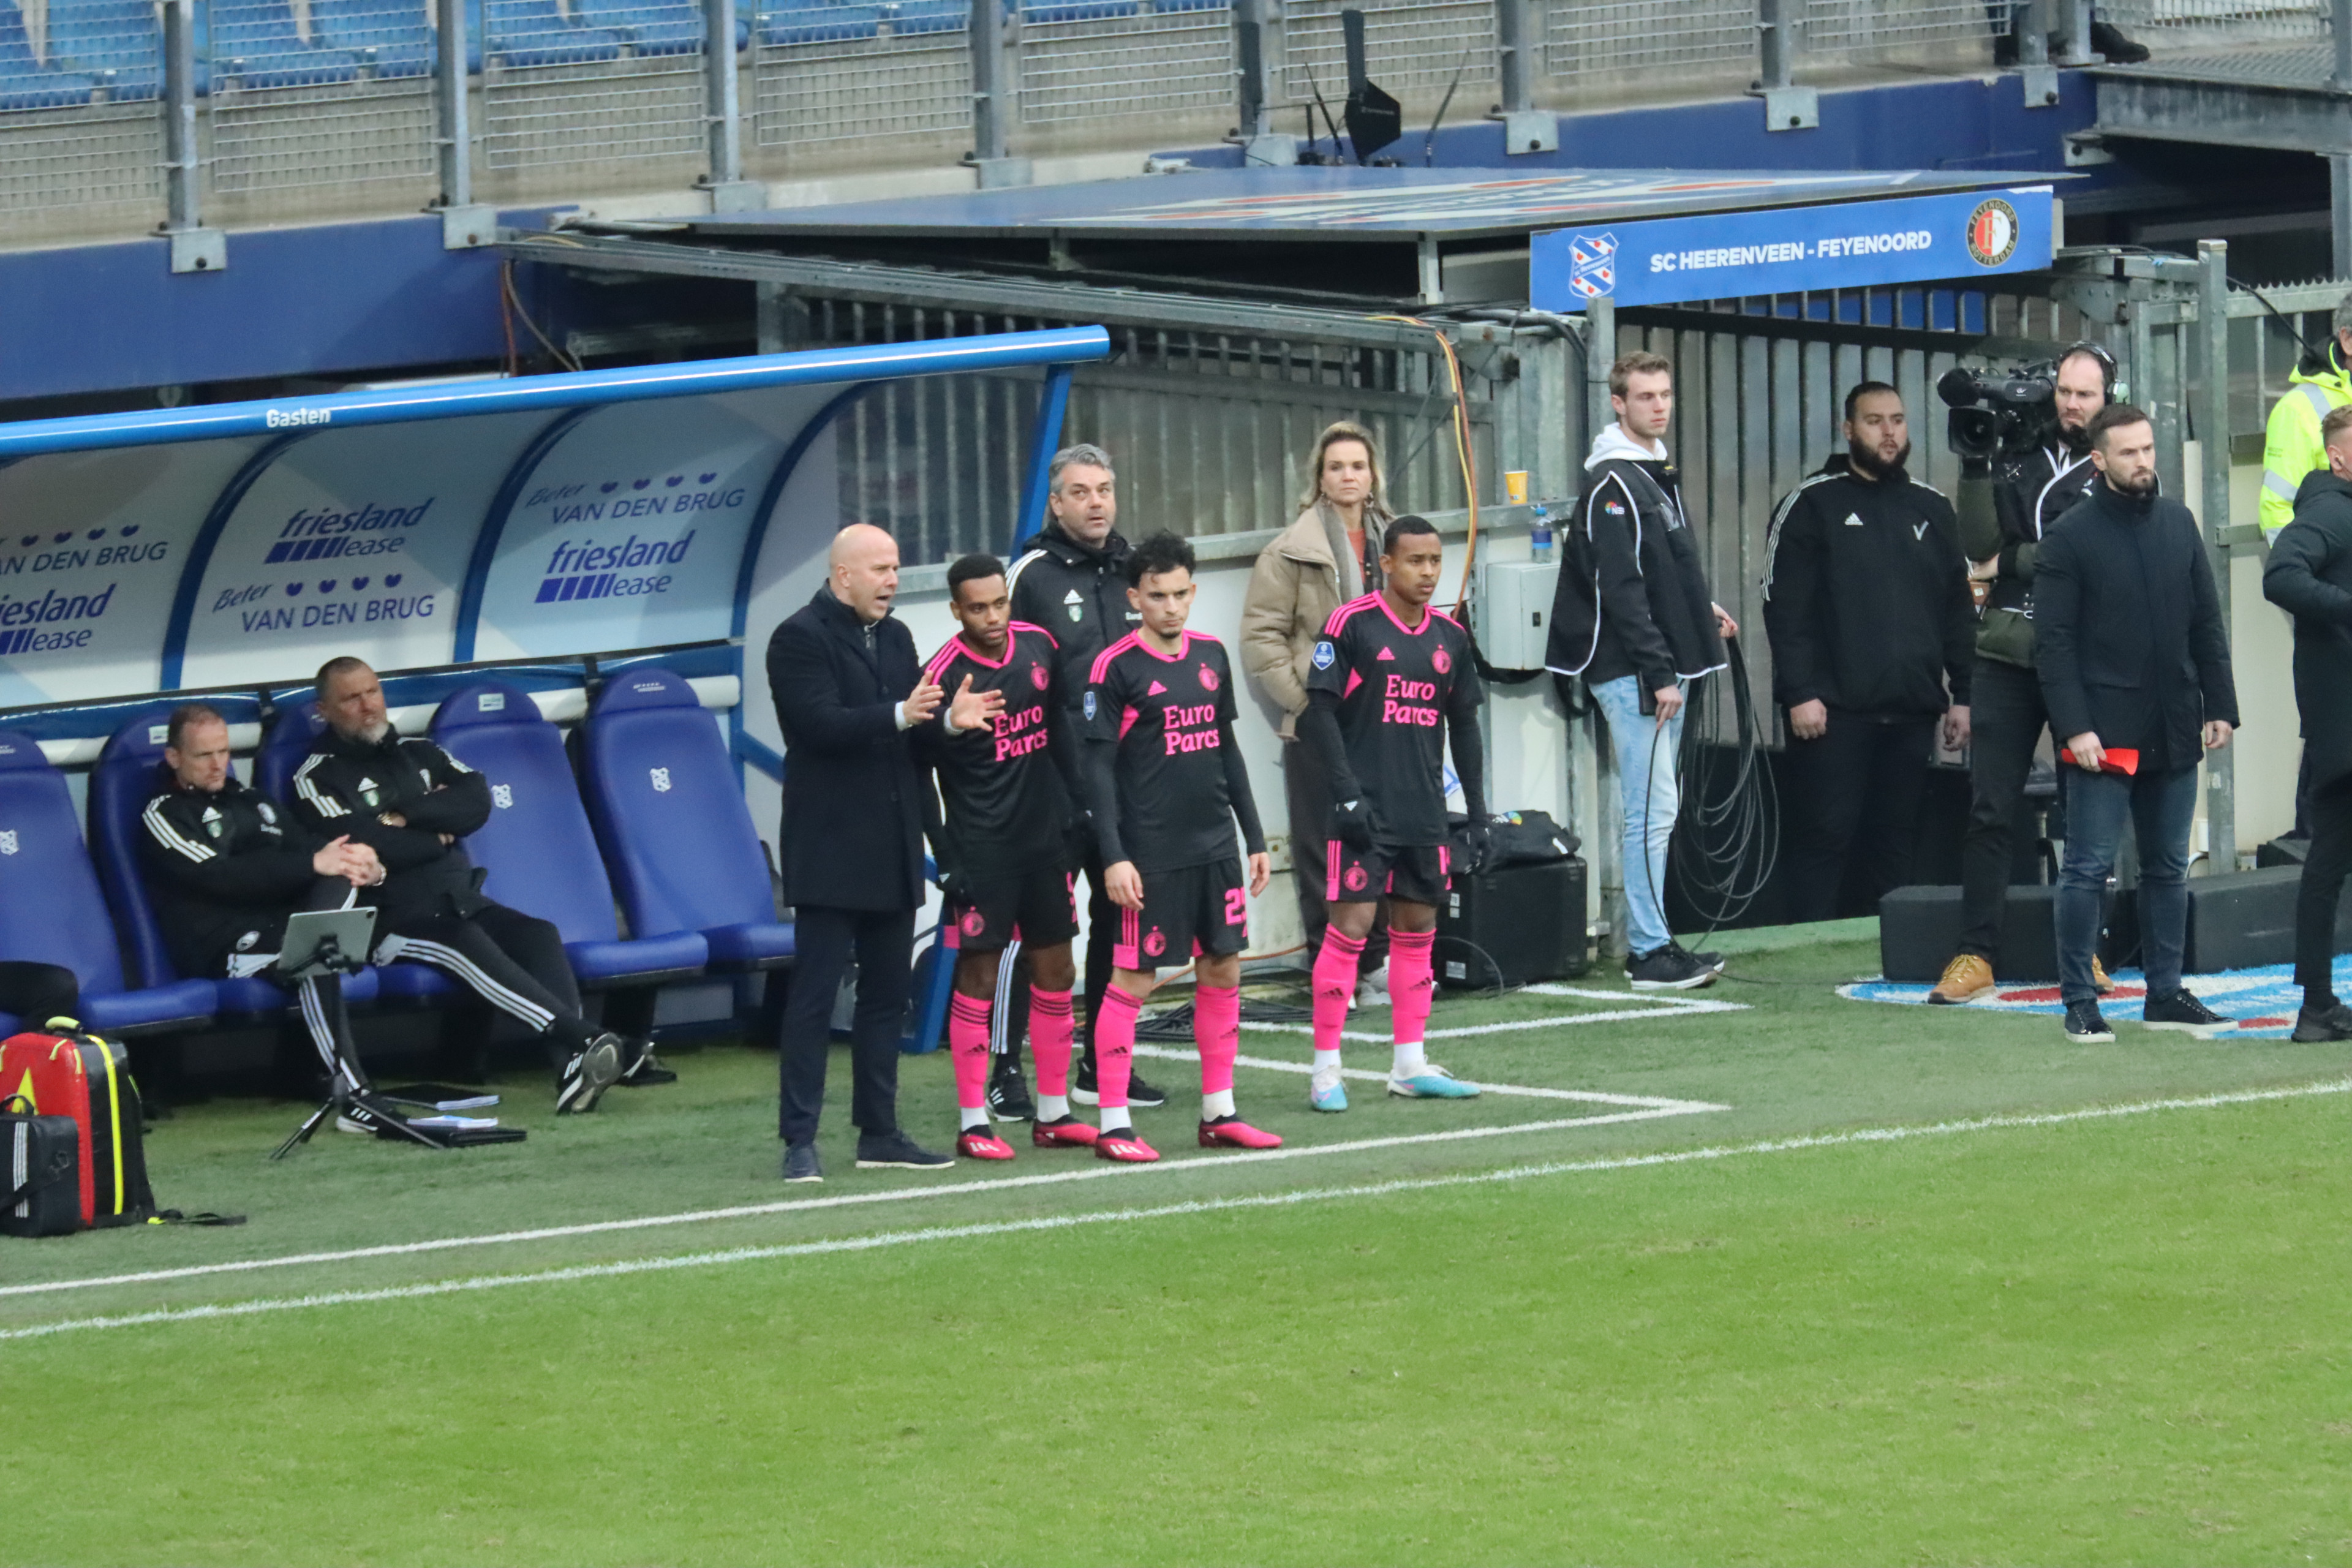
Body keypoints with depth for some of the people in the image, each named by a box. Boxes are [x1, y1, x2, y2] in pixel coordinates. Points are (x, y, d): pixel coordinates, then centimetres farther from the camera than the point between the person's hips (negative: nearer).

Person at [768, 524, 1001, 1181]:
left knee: (887, 992, 10)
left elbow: (908, 730, 14)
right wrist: (899, 716, -31)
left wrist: (950, 720, -6)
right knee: (814, 996, -6)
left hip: (891, 849, 8)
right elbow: (821, 724, -20)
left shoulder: (895, 637, 15)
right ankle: (800, 1142, -6)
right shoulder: (800, 638, -8)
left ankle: (879, 1132, 17)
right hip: (830, 849, -8)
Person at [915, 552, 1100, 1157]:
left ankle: (1053, 1113, 18)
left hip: (1045, 839, 6)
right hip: (981, 852, -6)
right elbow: (917, 775, -8)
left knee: (1055, 972, 9)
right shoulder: (942, 676, -14)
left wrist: (1075, 812, 10)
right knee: (978, 977, -4)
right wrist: (945, 859, -10)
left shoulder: (1039, 648, 3)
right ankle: (973, 1124, 1)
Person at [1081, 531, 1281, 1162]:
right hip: (1152, 856, -6)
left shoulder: (1211, 656, 10)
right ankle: (1113, 1124, 0)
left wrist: (1254, 837, 16)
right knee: (1131, 979, -4)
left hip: (1216, 849, 6)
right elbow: (1098, 767, -10)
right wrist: (1113, 858, -16)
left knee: (1223, 971, 9)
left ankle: (1219, 1113, 19)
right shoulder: (1115, 668, -9)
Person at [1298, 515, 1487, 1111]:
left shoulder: (1450, 636, 10)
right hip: (1366, 811, -6)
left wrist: (1477, 810, 14)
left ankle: (1410, 1063, 17)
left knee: (1417, 928, 9)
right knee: (1350, 926, -8)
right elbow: (1319, 710, -9)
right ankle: (1326, 1068, -3)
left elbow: (1464, 725, 17)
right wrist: (1346, 793, -15)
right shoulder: (1351, 625, -8)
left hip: (1425, 814, 6)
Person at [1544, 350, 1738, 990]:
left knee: (1657, 810, 12)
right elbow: (1620, 591, -19)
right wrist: (1658, 674, -21)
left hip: (1661, 672, 10)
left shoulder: (1658, 475, 17)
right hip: (1631, 672, -10)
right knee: (1652, 810, -10)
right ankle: (1650, 952, -9)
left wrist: (1702, 610, 14)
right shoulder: (1613, 483, -14)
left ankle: (1650, 945, 16)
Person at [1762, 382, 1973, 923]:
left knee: (1897, 845, 6)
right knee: (1825, 838, -6)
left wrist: (1963, 695, 12)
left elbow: (1958, 611, 19)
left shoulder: (1931, 509, 16)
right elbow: (1786, 606, -6)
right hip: (1835, 712, -4)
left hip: (1911, 712, 4)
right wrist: (1799, 693, -14)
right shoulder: (1813, 504, 1)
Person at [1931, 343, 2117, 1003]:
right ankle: (1975, 954, 2)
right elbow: (1979, 545, 1)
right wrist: (1976, 466, -7)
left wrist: (2012, 563, -8)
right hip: (2006, 654, 2)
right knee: (1990, 808, 0)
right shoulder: (2016, 457, 10)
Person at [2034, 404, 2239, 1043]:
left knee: (2169, 868, 11)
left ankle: (2165, 992, 19)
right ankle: (2079, 1001, 1)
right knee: (2088, 868, -4)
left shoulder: (2179, 524, 9)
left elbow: (2207, 623, 14)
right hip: (2105, 735, -5)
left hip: (2173, 731, 5)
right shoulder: (2071, 537, -6)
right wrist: (2075, 727, -16)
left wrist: (2219, 705, 7)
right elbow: (2053, 642, -9)